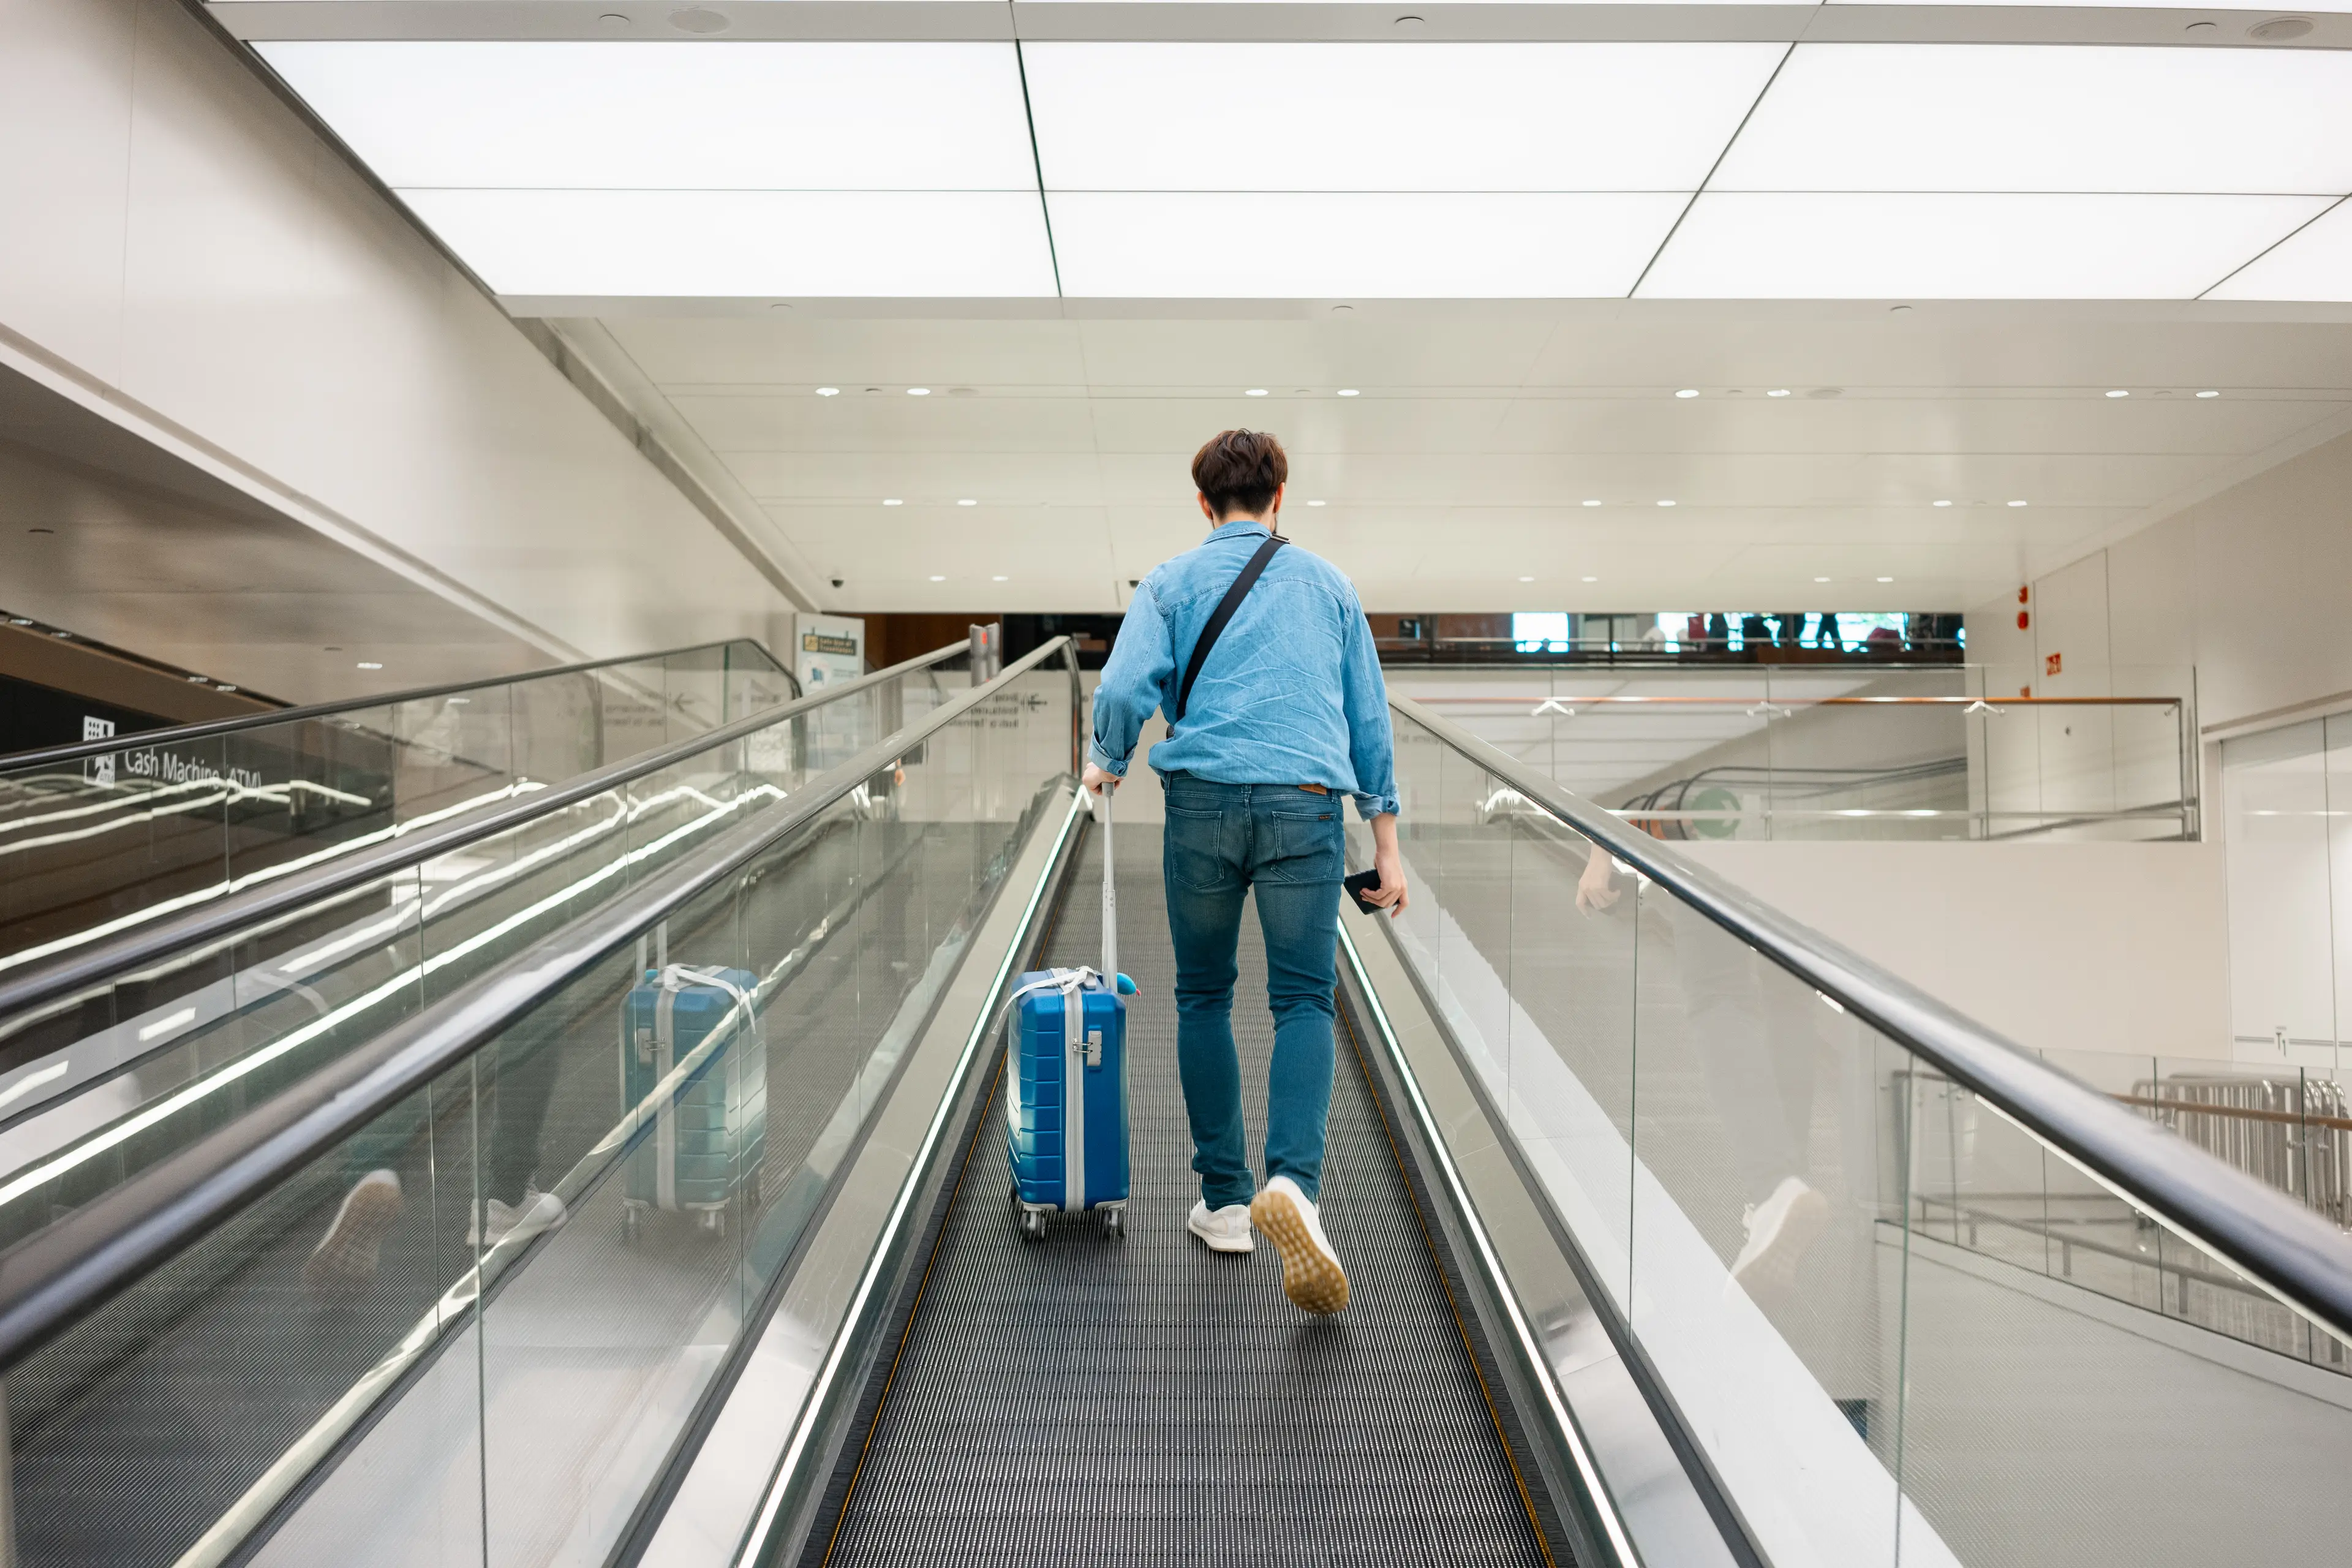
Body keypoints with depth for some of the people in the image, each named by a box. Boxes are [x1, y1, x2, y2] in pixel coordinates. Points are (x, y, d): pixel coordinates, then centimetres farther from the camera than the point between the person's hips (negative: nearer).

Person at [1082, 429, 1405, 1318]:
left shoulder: (1173, 583, 9)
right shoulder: (1329, 585, 16)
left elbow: (1124, 688, -5)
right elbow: (1371, 719, 15)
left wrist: (1108, 765, 15)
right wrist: (1385, 842, 17)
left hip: (1204, 802, 0)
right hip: (1307, 807, 1)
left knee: (1204, 998, 13)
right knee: (1303, 1000, 2)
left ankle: (1225, 1199, 17)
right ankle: (1293, 1182, -21)